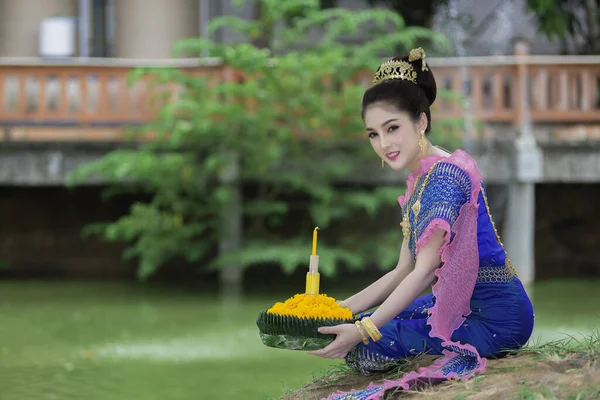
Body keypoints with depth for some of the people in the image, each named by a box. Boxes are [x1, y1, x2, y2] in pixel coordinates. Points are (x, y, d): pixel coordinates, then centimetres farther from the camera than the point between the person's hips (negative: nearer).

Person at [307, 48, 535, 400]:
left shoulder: (446, 174, -18)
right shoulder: (419, 183, 13)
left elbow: (424, 271, -23)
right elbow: (403, 272, 15)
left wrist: (364, 330, -27)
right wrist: (343, 309, 7)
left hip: (495, 317, -10)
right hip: (460, 304, 10)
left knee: (370, 347, -18)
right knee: (360, 322, 14)